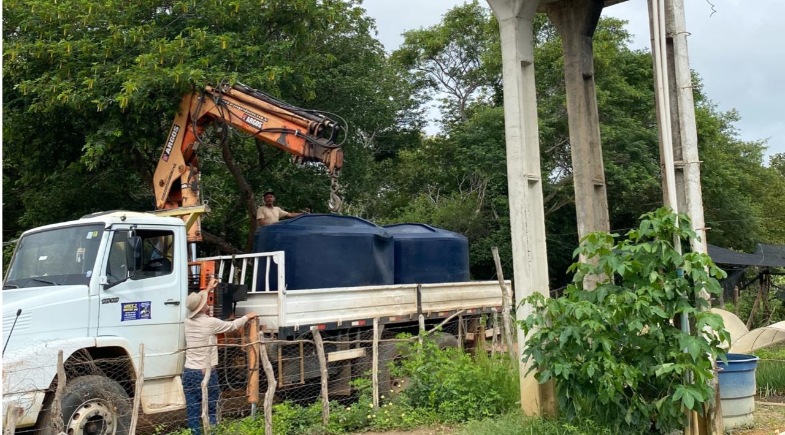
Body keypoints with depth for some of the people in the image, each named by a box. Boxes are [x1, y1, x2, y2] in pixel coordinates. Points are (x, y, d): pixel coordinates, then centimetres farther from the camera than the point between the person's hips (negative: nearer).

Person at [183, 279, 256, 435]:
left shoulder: (188, 321, 4)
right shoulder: (211, 322, -12)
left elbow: (196, 303, 26)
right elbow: (232, 325, 5)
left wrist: (208, 288, 39)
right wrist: (247, 317, 24)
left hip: (188, 372, 5)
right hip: (206, 373, -5)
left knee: (193, 412, 5)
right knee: (210, 411, 2)